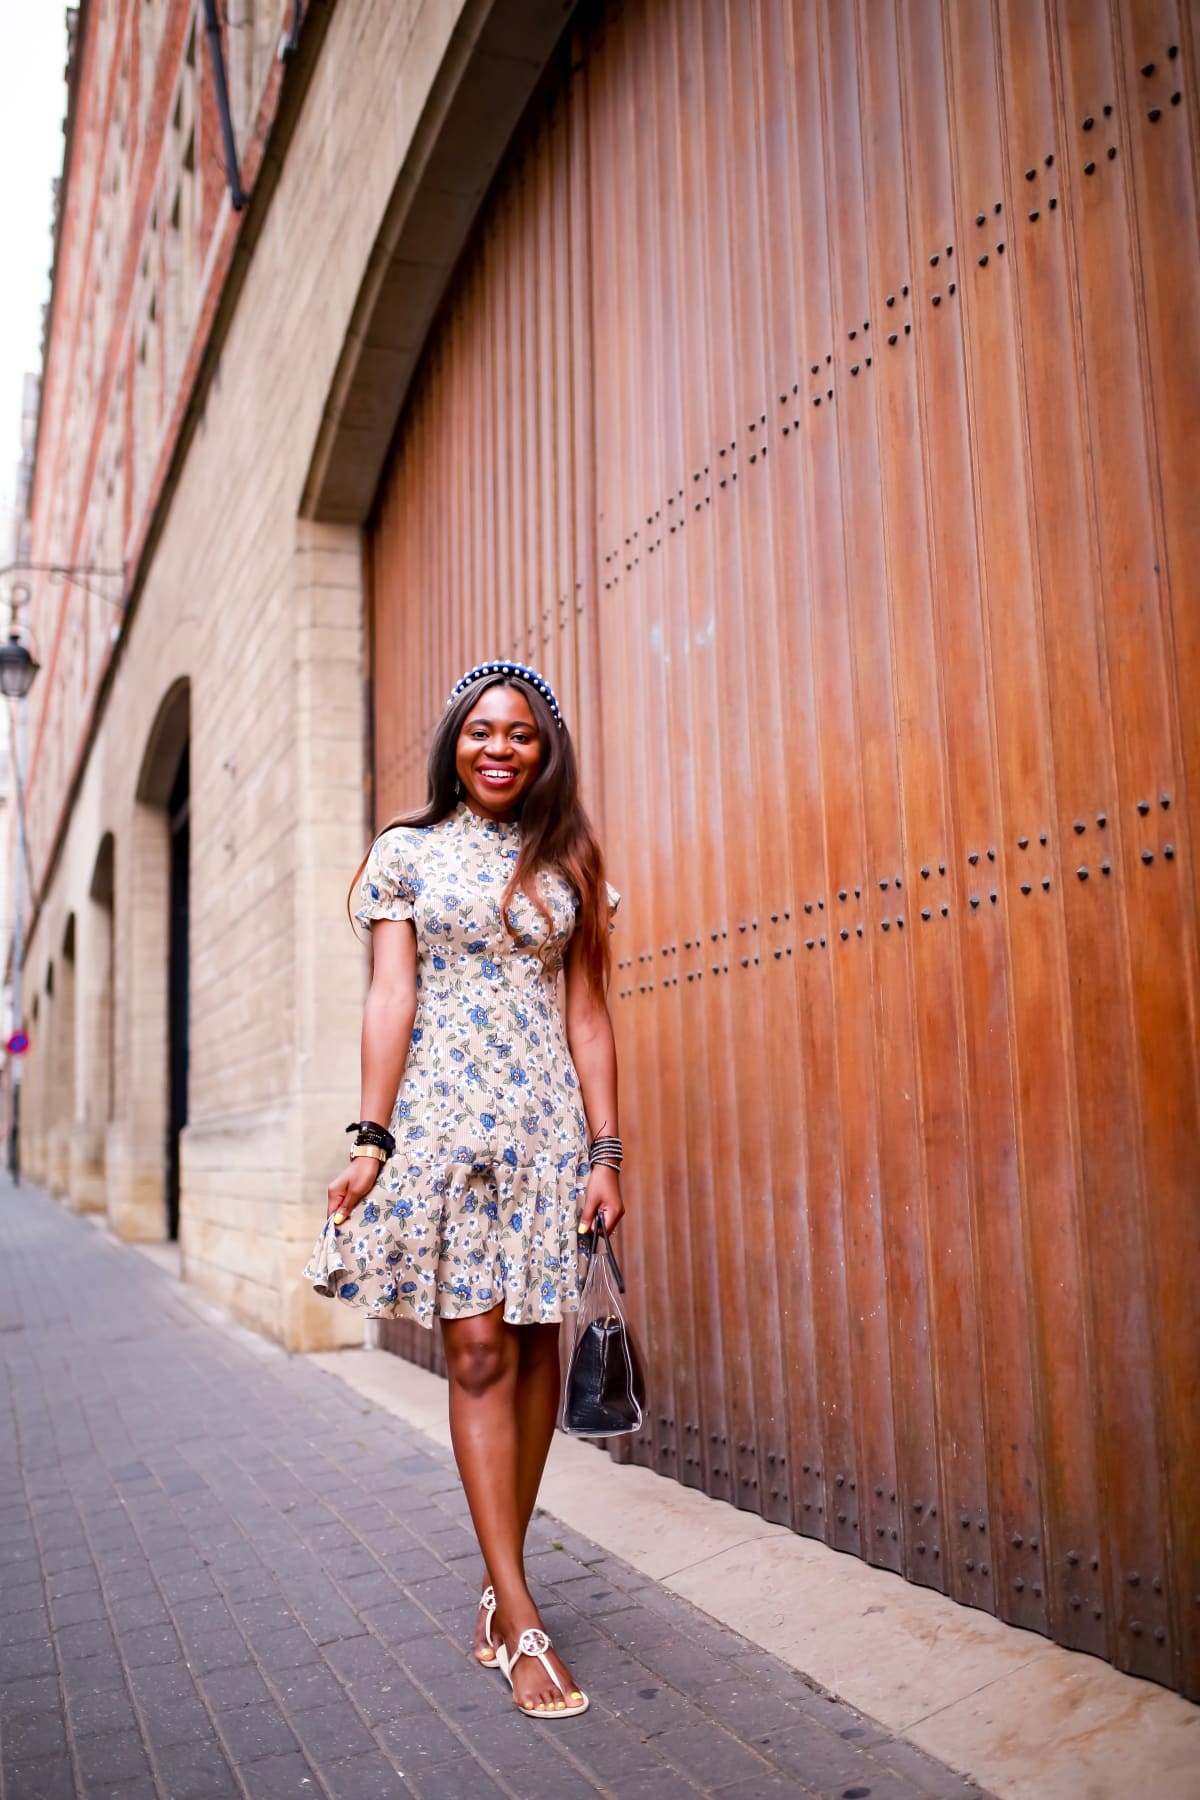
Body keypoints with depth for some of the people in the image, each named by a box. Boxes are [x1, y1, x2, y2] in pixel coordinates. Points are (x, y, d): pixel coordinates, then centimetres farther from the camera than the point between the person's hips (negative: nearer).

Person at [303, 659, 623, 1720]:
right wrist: (373, 1136, -6)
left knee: (536, 1349, 4)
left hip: (547, 1122, 2)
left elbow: (587, 1015, 7)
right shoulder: (408, 851, 6)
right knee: (479, 1348, -5)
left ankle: (500, 1581, 21)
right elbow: (391, 1000, 1)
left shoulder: (567, 864, 10)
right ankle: (521, 1625, 1)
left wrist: (605, 1150, 2)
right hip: (443, 1115, -2)